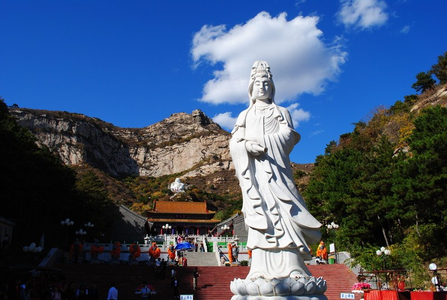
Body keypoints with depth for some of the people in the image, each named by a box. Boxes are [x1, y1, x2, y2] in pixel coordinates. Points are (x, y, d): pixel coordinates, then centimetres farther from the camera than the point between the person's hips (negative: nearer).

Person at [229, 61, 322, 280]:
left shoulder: (281, 112, 23)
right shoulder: (245, 115, 26)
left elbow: (288, 135, 4)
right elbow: (234, 141, 10)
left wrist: (263, 142, -13)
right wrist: (248, 145, -13)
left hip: (274, 165, -1)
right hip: (253, 169, 1)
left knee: (281, 211, -15)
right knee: (259, 213, -11)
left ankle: (291, 267, -20)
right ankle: (262, 270, -15)